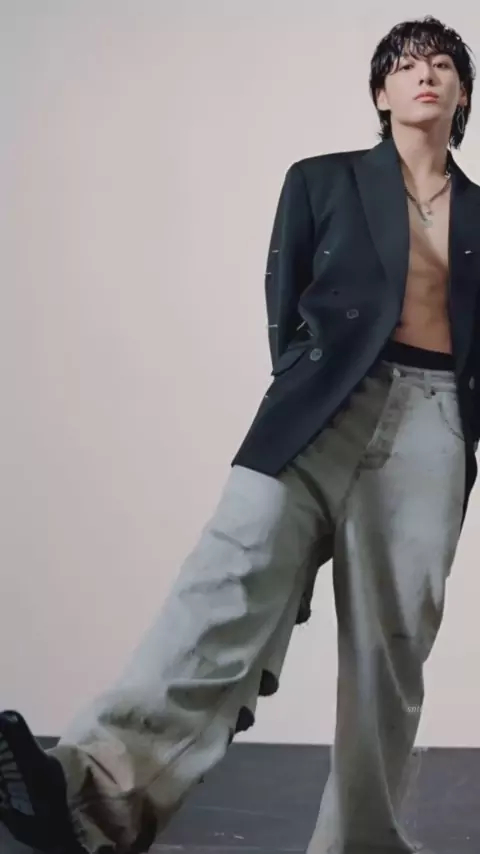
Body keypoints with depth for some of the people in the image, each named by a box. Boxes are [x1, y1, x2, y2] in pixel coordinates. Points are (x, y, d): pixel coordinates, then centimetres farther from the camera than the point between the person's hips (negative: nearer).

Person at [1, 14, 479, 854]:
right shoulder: (322, 181, 12)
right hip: (325, 411, -3)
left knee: (393, 644, -2)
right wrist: (308, 399, 7)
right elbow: (284, 313, 11)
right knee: (233, 582, -22)